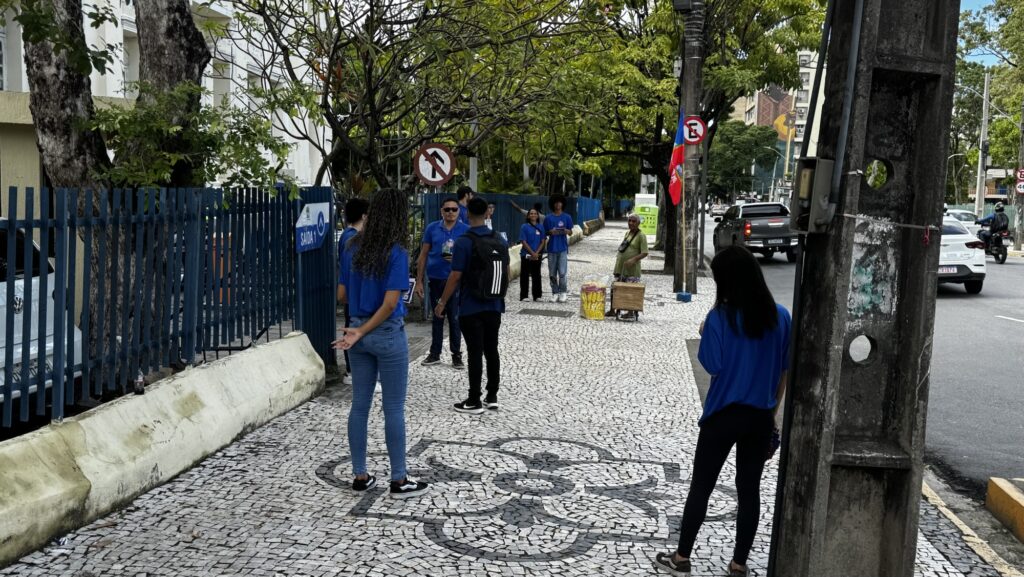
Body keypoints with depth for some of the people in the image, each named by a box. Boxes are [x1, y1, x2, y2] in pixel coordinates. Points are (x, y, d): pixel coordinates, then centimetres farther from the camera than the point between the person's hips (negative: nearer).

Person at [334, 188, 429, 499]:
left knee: (359, 405, 12)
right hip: (388, 334, -6)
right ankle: (399, 480, 13)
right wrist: (361, 332, -13)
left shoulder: (354, 248, 2)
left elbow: (342, 294, 7)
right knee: (394, 409, 3)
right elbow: (390, 303, -21)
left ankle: (360, 476, 20)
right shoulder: (396, 253, -15)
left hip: (359, 330, 6)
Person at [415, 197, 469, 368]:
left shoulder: (465, 230, -2)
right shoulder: (432, 228, 2)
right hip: (435, 279, 2)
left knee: (455, 318, 3)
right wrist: (419, 281, 1)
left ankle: (456, 355, 13)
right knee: (437, 317, 11)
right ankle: (435, 353, 20)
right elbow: (423, 255, 4)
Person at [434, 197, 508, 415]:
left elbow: (456, 276, -14)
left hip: (471, 308, -5)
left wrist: (442, 302, -5)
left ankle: (474, 402, 5)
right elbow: (507, 273, 11)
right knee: (491, 350, 12)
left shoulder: (464, 242, -14)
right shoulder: (500, 240, 4)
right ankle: (492, 397, 18)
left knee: (475, 353, -1)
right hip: (494, 306, 5)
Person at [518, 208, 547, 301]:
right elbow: (523, 242, -6)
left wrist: (537, 253, -9)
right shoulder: (524, 227, -2)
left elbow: (543, 241, 4)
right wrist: (532, 253, -12)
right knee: (525, 275, -1)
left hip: (537, 255, 3)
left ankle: (537, 295, 13)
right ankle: (524, 296, 3)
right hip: (526, 255, -3)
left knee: (536, 275, 7)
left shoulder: (540, 227, 7)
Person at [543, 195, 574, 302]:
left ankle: (563, 292, 3)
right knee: (552, 273, 4)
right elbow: (545, 233, 10)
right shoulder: (548, 218, 6)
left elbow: (570, 232, 10)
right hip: (552, 248, 2)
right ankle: (555, 293, 14)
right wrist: (551, 232, -11)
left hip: (563, 248, -1)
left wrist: (566, 231, -13)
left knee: (562, 272, -9)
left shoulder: (567, 217, 5)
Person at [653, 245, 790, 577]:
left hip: (724, 415, -4)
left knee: (701, 486, 9)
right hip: (761, 416, 4)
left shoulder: (720, 317, -16)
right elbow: (784, 372, 5)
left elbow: (713, 367, -13)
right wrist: (773, 411, 14)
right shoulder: (780, 317, -1)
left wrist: (705, 335, 3)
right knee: (749, 489, 12)